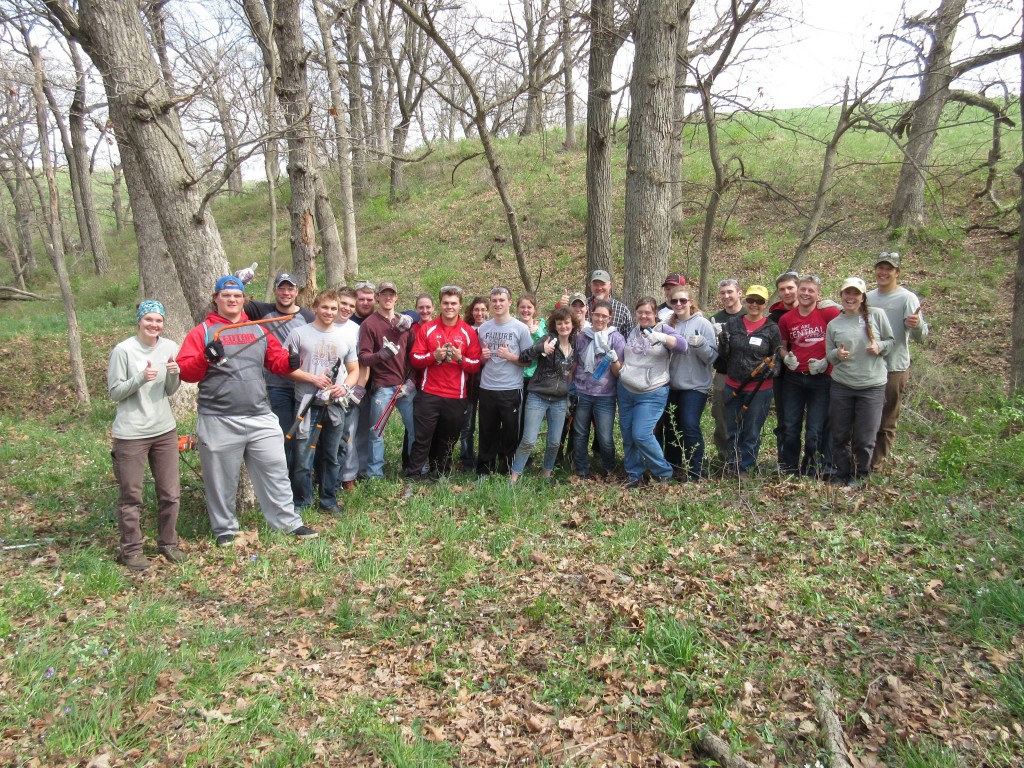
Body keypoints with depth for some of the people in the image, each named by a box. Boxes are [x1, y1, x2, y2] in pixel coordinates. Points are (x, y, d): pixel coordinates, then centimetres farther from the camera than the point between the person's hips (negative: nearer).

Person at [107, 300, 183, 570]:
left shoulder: (170, 348, 2)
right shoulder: (123, 350, -10)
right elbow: (114, 392, -6)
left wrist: (174, 374, -13)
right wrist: (140, 378, -22)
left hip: (165, 430, 4)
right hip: (131, 434, -4)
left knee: (171, 493, 11)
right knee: (131, 497, 4)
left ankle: (167, 543, 27)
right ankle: (131, 550, 18)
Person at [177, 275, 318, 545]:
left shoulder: (259, 330, 14)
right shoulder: (202, 332, 1)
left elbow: (277, 359, 17)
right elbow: (185, 371, -6)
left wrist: (290, 362, -5)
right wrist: (206, 358, -25)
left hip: (260, 417, 4)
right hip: (219, 421, -3)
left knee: (275, 470, 8)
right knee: (221, 478, 7)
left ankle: (289, 521, 18)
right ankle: (225, 528, 24)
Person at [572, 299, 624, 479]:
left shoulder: (616, 338, -2)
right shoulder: (581, 336, 4)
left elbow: (619, 372, -3)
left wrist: (614, 359, -23)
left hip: (605, 396, -2)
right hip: (581, 394, 2)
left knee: (605, 439, -3)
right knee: (579, 436, 9)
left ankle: (608, 470, 23)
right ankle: (581, 471, 26)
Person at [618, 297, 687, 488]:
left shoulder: (663, 329, -3)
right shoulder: (632, 331, 11)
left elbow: (682, 346, -21)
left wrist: (661, 337, -35)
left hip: (652, 394, -5)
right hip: (625, 391, 6)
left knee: (641, 435, -14)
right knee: (628, 436, 6)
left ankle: (663, 472, 6)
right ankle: (635, 475, 20)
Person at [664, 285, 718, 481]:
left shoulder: (702, 324, -7)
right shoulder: (668, 324, 6)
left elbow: (712, 356, -10)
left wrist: (700, 344, -28)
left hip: (695, 385, -5)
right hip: (672, 384, 5)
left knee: (690, 426, -11)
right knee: (671, 426, 14)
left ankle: (695, 473, -1)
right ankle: (671, 466, 30)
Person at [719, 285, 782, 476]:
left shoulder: (772, 329, -2)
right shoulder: (733, 324, 4)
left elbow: (777, 357, 5)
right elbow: (723, 355, 8)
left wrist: (772, 369, -15)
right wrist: (723, 343, -13)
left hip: (759, 389, -3)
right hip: (733, 386, 3)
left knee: (752, 433, 7)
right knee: (732, 431, 12)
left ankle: (744, 470, 18)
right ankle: (731, 467, 26)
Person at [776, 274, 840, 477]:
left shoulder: (829, 313, -7)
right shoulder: (786, 319, 4)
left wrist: (827, 360, -10)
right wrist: (786, 358, -4)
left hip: (821, 378, -3)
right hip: (794, 378, 3)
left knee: (815, 430, 4)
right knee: (790, 428, 7)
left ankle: (811, 472, 19)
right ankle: (789, 471, 21)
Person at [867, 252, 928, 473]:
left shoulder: (907, 298, -10)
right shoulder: (868, 297, 7)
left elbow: (920, 336, -17)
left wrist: (918, 326, -38)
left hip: (894, 369, -5)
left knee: (887, 423, 6)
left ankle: (875, 467, 14)